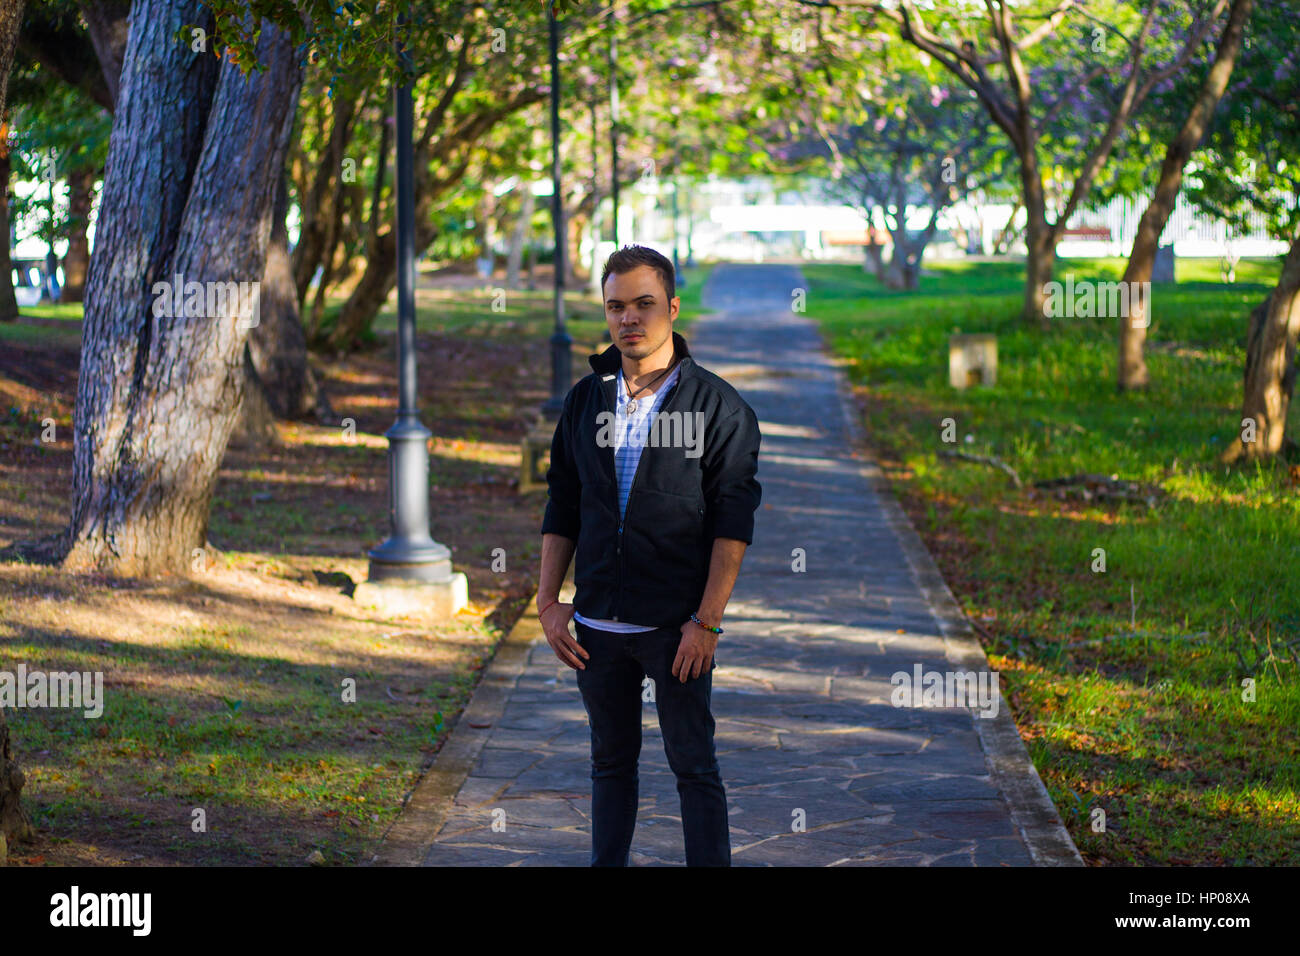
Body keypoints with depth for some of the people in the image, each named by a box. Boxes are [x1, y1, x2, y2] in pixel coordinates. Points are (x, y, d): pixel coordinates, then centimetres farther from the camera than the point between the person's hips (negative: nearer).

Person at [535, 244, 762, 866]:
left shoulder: (716, 406, -4)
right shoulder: (586, 400, 9)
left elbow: (733, 521, -9)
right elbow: (562, 508, 14)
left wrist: (706, 621, -15)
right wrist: (548, 601, 5)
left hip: (676, 627, -4)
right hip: (598, 626, 4)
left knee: (694, 767, 0)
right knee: (611, 763, 13)